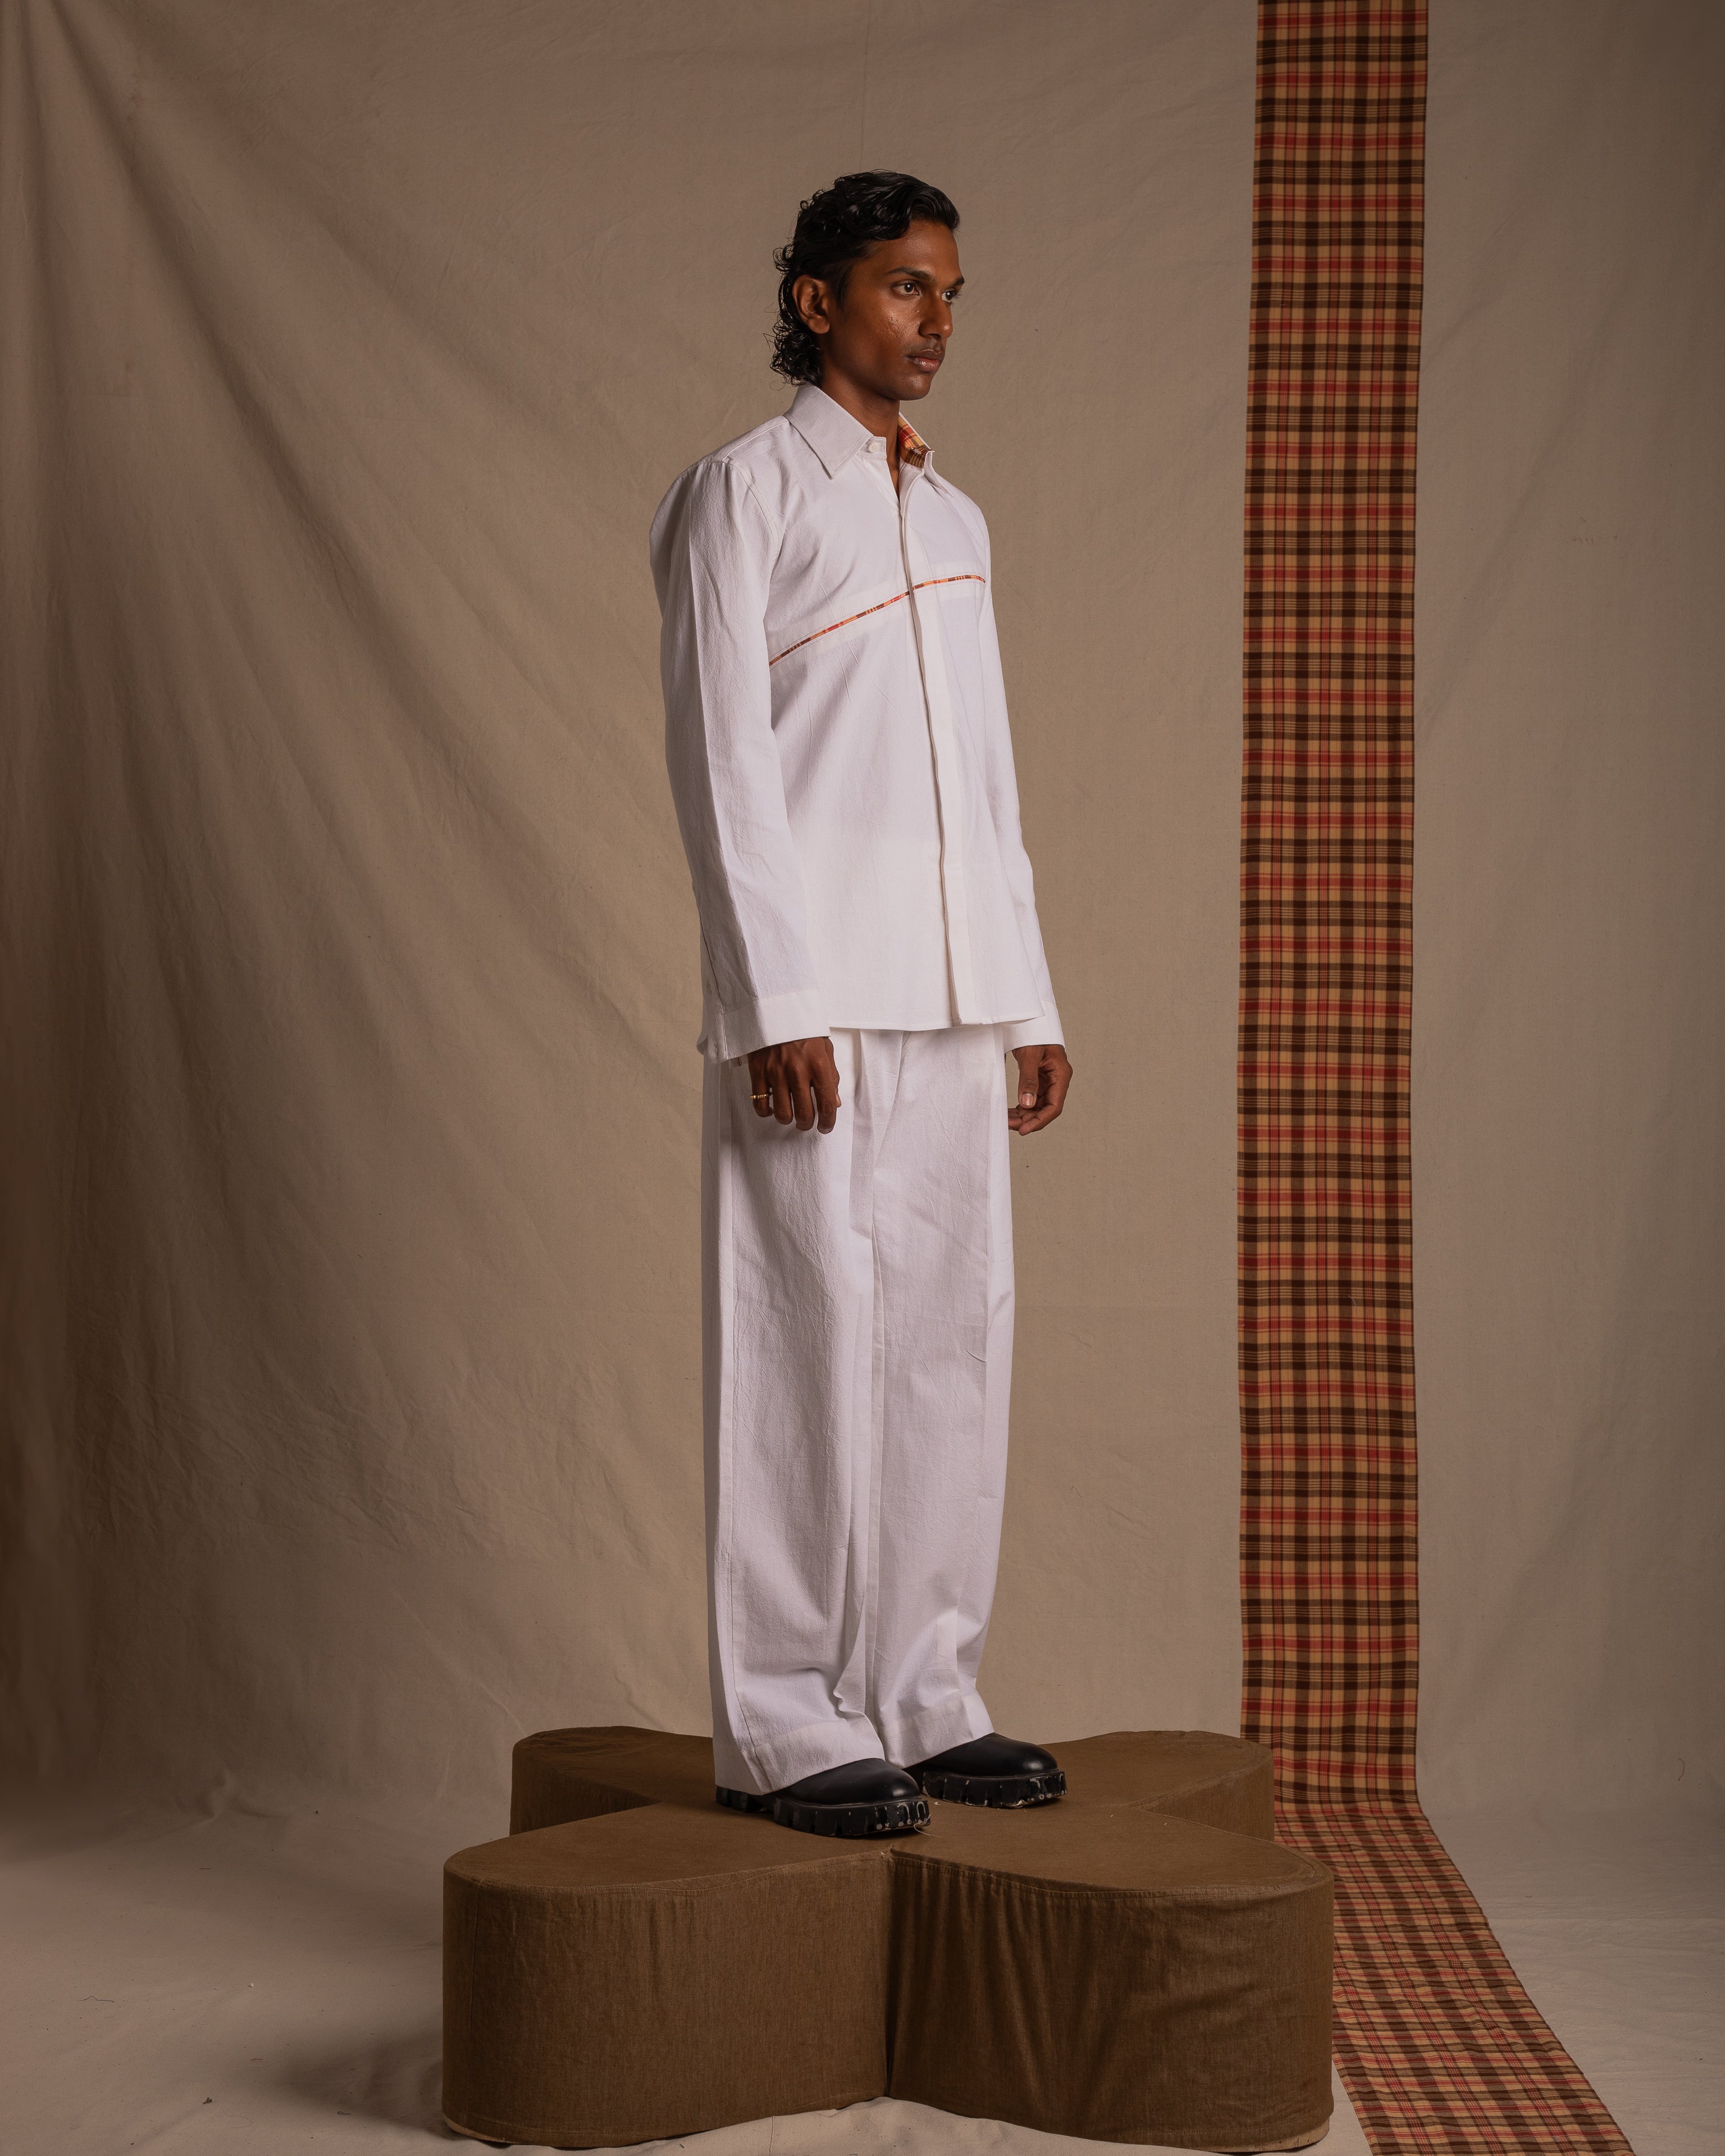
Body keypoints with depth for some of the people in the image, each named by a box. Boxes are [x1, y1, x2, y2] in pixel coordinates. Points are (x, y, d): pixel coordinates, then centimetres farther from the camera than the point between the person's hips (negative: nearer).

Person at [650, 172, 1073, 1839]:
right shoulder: (745, 491, -1)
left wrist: (1028, 1000, 15)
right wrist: (777, 1002, -16)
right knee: (808, 1345, -6)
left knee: (950, 1344, 7)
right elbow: (723, 761, -9)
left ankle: (919, 1696, 16)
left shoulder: (951, 519, 20)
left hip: (953, 1009, 7)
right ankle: (784, 1726, 0)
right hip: (816, 1006, -7)